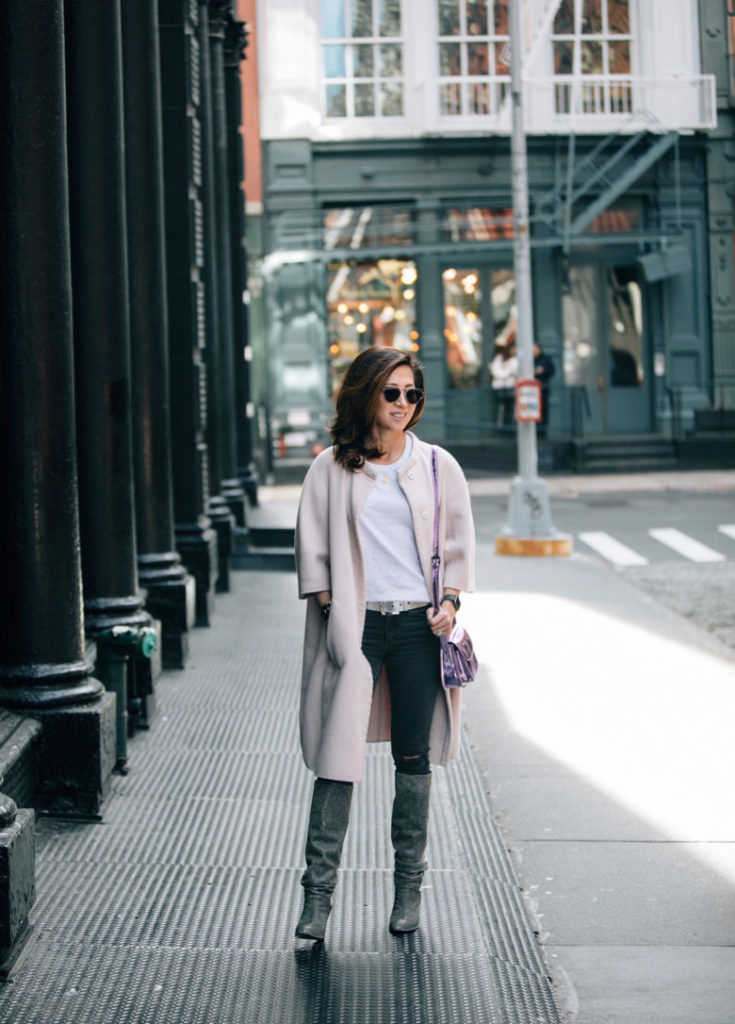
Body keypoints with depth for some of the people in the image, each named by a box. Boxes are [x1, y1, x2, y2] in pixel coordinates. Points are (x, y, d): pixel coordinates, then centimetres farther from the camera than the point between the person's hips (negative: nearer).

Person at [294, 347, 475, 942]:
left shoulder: (437, 467, 8)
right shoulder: (331, 469, 4)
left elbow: (458, 544, 12)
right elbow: (313, 546, 6)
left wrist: (450, 602, -2)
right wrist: (330, 611, -4)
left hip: (417, 625, 1)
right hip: (356, 626, -1)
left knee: (413, 758, 6)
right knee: (339, 754, -7)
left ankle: (409, 887, 18)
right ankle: (318, 894, -2)